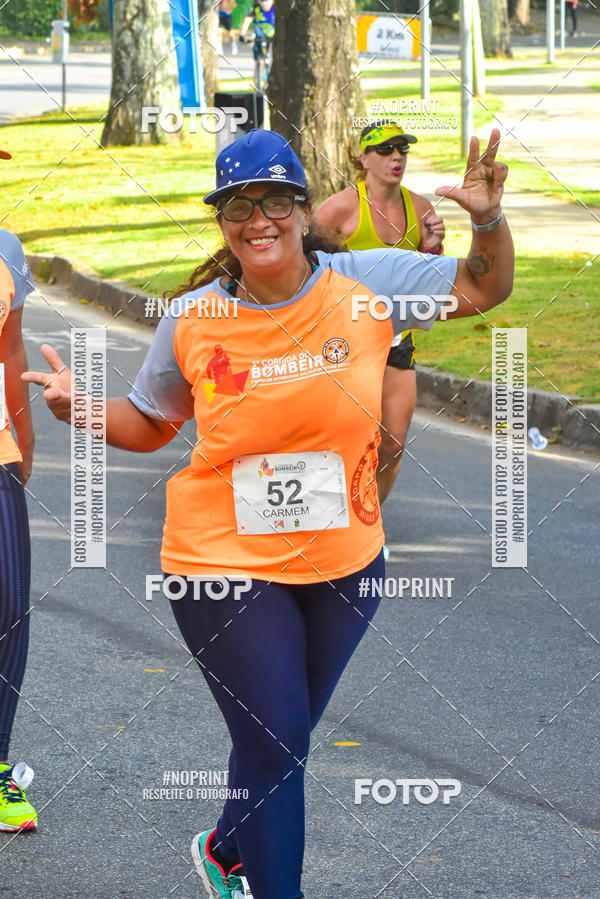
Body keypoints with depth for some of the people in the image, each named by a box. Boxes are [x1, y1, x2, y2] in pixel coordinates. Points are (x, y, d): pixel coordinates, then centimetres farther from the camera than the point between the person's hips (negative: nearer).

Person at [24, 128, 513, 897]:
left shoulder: (365, 286, -7)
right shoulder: (193, 318, -7)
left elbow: (483, 287, 0)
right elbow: (150, 425, 8)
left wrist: (487, 220, -20)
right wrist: (83, 409, -11)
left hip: (344, 563, 3)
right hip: (227, 565, -3)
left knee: (285, 735, 20)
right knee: (274, 741, -6)